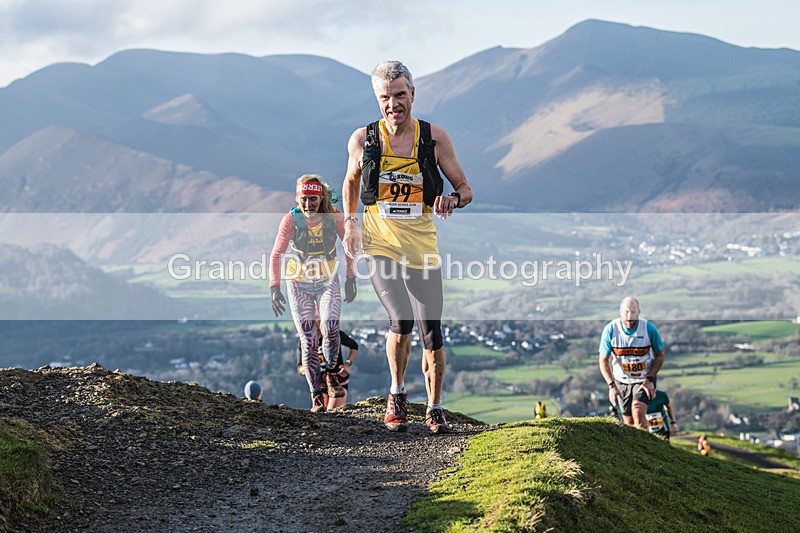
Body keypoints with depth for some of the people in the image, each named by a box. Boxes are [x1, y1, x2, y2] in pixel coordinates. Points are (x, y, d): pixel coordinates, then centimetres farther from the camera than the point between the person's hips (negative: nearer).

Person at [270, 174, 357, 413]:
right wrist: (275, 288, -20)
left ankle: (331, 373, 2)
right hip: (299, 284, 0)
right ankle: (316, 396, 7)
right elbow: (276, 255, -13)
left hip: (327, 281, 0)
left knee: (330, 326, -24)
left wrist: (350, 279, 0)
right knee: (308, 343, -3)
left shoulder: (334, 217, -14)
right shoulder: (291, 219, -17)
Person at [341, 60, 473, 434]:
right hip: (379, 243, -1)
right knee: (401, 322, -18)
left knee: (431, 330, 2)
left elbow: (465, 190, 3)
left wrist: (453, 199, -19)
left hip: (422, 243, 1)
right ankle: (397, 394, 7)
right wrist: (350, 222, 7)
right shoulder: (362, 140, -2)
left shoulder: (435, 137, -3)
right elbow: (351, 181, 18)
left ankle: (435, 408, 20)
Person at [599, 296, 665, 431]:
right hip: (622, 381, 2)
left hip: (645, 380, -2)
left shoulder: (649, 329, -16)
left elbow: (659, 355, -2)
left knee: (638, 412, -23)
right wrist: (611, 386, -19)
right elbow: (603, 360, -9)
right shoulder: (610, 330, -16)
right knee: (629, 422, 6)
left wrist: (650, 379, -13)